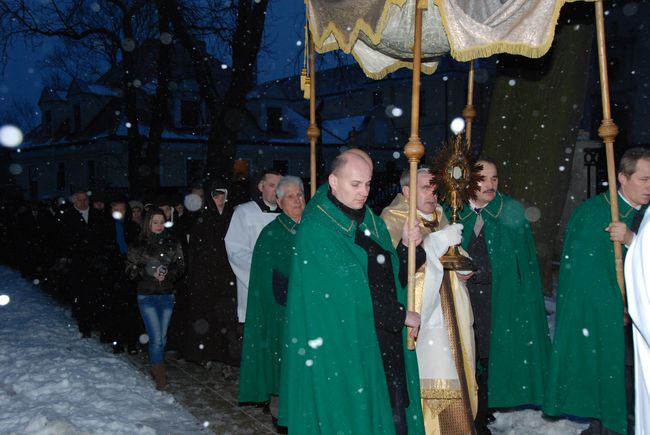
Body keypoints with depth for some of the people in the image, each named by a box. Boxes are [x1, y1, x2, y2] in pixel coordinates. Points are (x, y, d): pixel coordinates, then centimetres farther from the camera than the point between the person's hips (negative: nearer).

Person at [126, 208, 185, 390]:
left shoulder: (172, 244, 6)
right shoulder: (138, 246, 0)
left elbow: (180, 267, 6)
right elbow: (131, 269, -1)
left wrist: (168, 273, -14)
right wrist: (150, 272, -15)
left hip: (167, 295, 3)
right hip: (147, 295, -3)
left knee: (162, 337, 9)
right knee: (156, 337, -10)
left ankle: (156, 368, 27)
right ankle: (160, 376, -6)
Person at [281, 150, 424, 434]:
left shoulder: (372, 223, 11)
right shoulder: (316, 228, -11)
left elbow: (393, 273, 14)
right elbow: (351, 286, -16)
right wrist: (400, 315, -13)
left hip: (386, 342, 6)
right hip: (344, 345, -6)